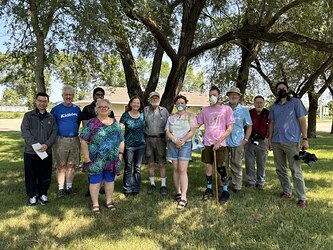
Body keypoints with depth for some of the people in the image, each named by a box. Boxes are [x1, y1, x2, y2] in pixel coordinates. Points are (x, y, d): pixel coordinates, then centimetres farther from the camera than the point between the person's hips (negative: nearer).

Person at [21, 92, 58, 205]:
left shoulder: (51, 117, 10)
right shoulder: (28, 115, 4)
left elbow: (54, 132, 1)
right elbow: (24, 131, -7)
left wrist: (47, 144, -15)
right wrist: (35, 144, -18)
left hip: (47, 152, 2)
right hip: (31, 151, -1)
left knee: (45, 175, 8)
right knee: (31, 175, 6)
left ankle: (42, 194, 25)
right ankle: (32, 195, 22)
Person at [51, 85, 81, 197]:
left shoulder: (77, 109, 9)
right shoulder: (56, 109, -1)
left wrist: (75, 131, 12)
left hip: (74, 140, 3)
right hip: (61, 140, -3)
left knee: (71, 165, 8)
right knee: (61, 166, 2)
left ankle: (69, 187, 19)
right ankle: (61, 188, 11)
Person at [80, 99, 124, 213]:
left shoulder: (115, 123, 9)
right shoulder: (91, 123, -4)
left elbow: (121, 140, 14)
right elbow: (84, 140, -7)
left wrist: (120, 153, 7)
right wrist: (86, 157, -11)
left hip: (112, 159, 4)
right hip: (96, 160, -4)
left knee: (110, 180, 14)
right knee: (95, 181, 4)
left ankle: (109, 201, 30)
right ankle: (95, 204, 19)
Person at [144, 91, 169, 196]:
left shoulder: (164, 111, 5)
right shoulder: (145, 110, 6)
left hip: (160, 139, -1)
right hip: (149, 139, 1)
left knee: (162, 164, 2)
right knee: (150, 163, 9)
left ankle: (163, 185, 13)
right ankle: (152, 184, 23)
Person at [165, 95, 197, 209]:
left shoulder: (190, 116, 5)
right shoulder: (171, 117, 14)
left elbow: (192, 131, -5)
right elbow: (167, 132, 5)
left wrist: (182, 140, -17)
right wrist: (175, 140, -12)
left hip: (185, 144, -3)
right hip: (172, 144, 4)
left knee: (182, 170, -12)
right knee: (176, 169, 5)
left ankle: (184, 197, -13)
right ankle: (178, 192, 17)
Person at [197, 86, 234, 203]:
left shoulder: (226, 109, 0)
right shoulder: (205, 110, 10)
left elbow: (229, 129, -4)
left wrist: (219, 142, -11)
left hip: (220, 144, -3)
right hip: (207, 143, 3)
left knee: (221, 167, -1)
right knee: (207, 166, 7)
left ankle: (225, 191, 17)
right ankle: (209, 189, 23)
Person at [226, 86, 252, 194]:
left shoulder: (244, 110, 5)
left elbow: (249, 126, 9)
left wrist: (246, 139, -1)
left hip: (237, 143, -1)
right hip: (223, 141, 1)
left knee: (237, 166, 6)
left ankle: (237, 187, 15)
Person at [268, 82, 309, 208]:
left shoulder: (296, 102, 2)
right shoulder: (274, 107, 14)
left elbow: (302, 120, -2)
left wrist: (305, 139, -8)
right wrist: (270, 139, 10)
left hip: (291, 141, -5)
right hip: (276, 142, 5)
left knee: (296, 170, -5)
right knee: (280, 169, 10)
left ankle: (302, 198, 1)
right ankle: (287, 192, 23)